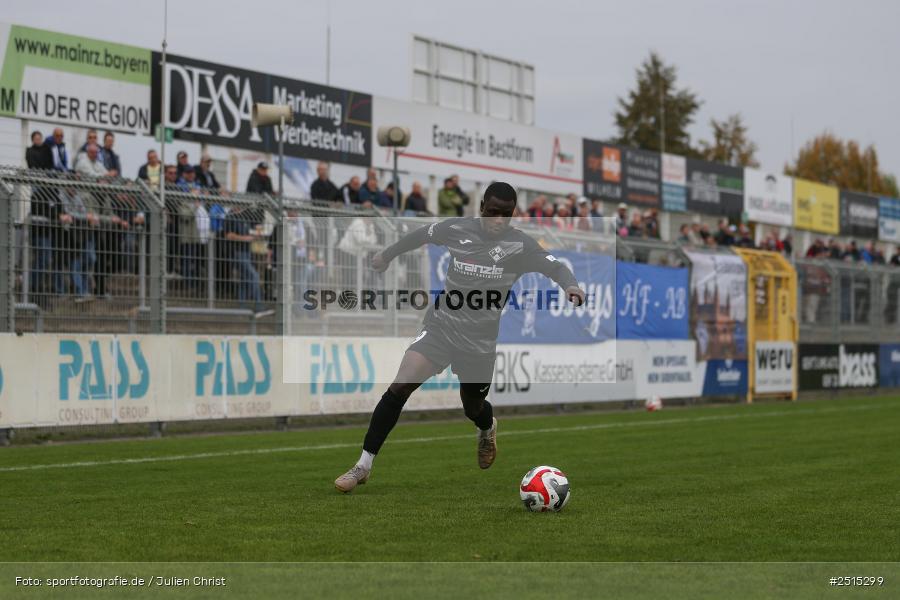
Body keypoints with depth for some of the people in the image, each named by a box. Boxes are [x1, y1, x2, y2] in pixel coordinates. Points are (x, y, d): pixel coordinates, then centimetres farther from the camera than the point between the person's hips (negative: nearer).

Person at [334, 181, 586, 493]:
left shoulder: (519, 245, -9)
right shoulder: (456, 229, -4)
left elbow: (555, 266, -15)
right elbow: (420, 235, 14)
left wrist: (570, 284, -38)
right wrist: (387, 255, 27)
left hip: (480, 342, 0)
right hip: (440, 327, 0)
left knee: (473, 409, 15)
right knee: (398, 387, -18)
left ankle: (488, 429, 57)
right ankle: (363, 465, -10)